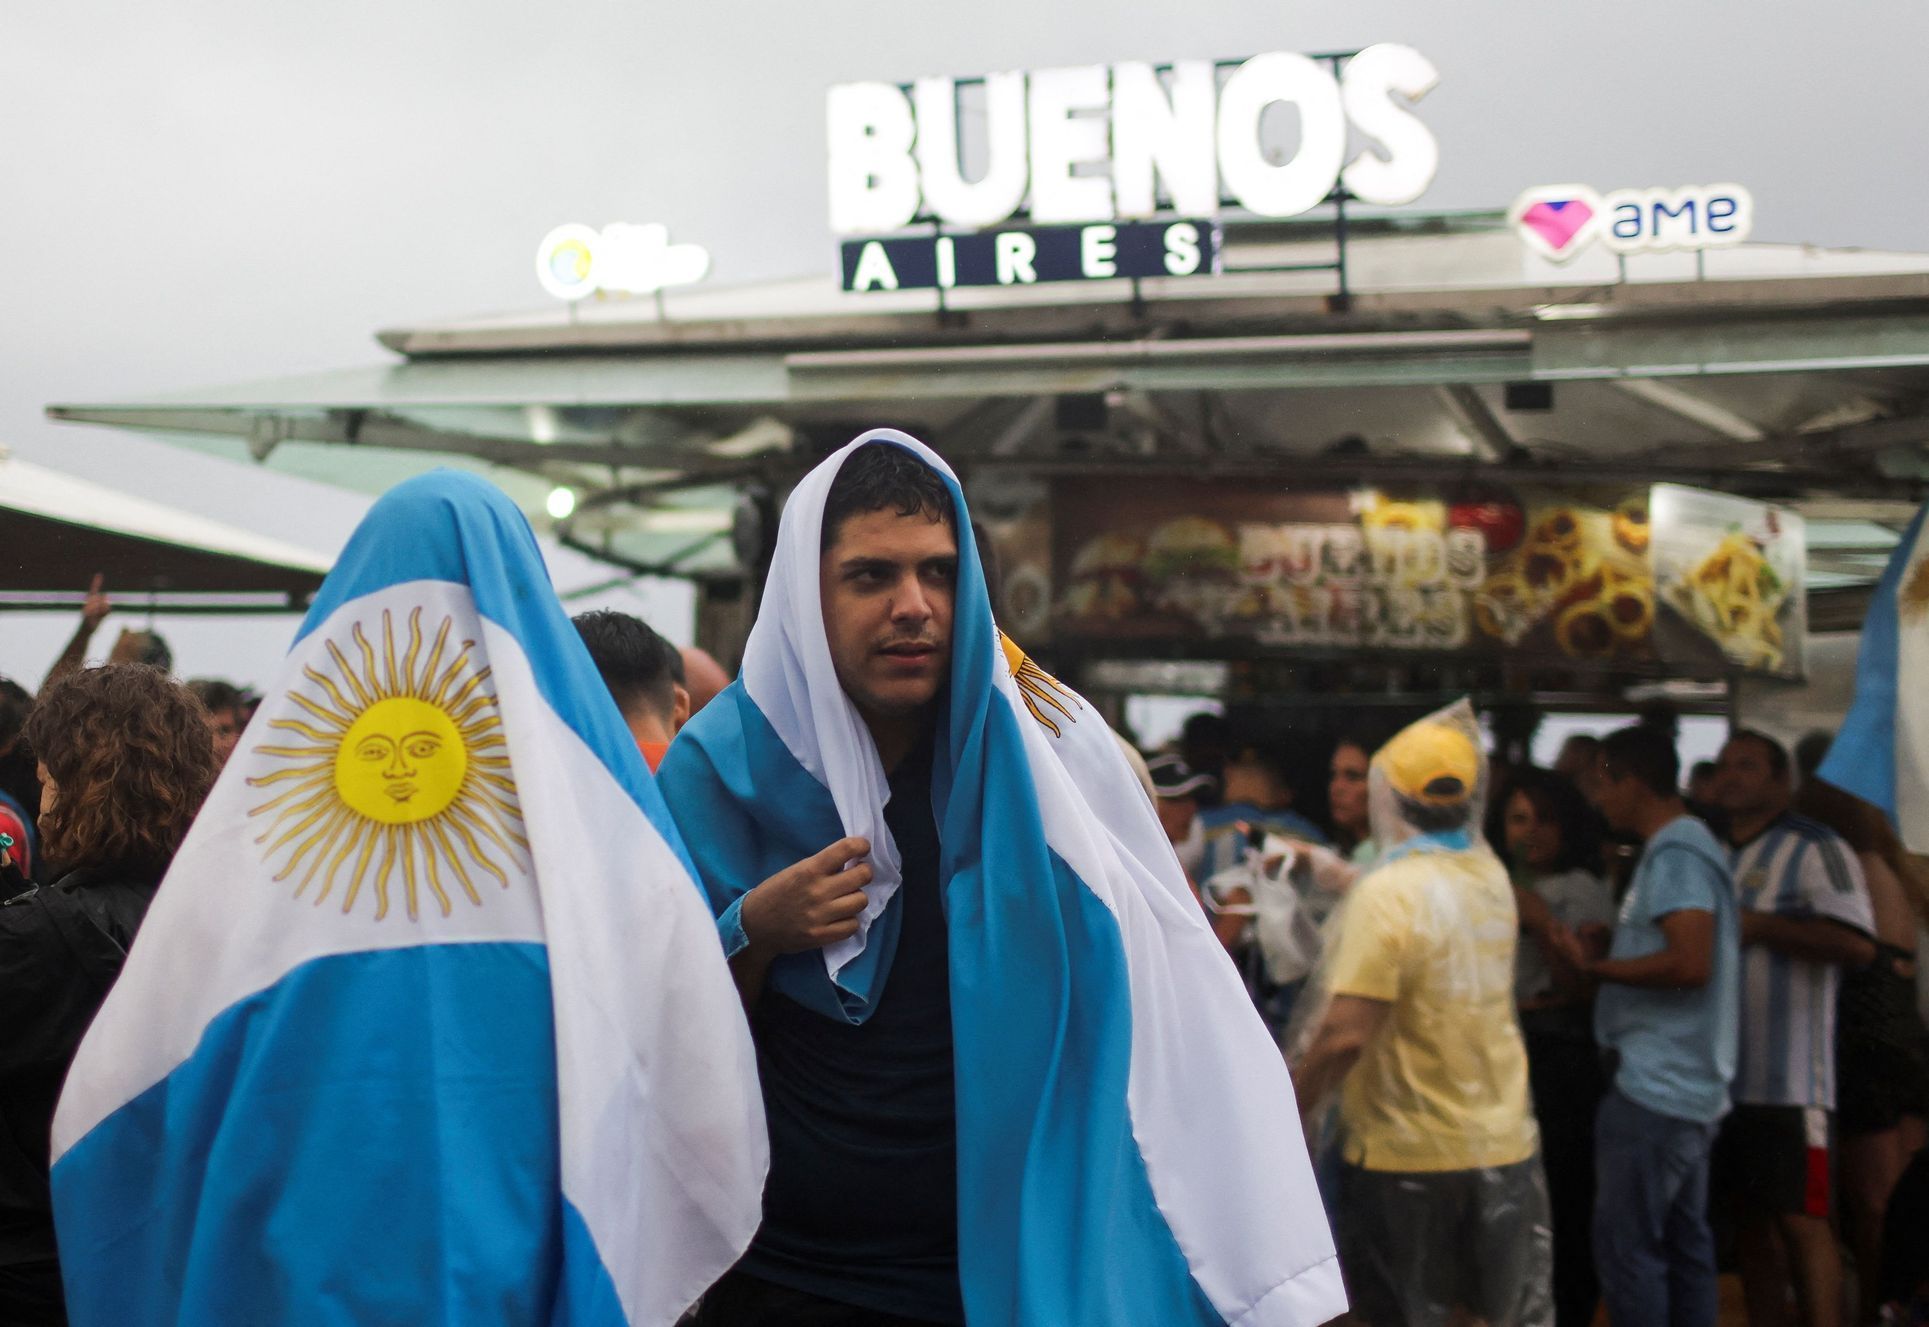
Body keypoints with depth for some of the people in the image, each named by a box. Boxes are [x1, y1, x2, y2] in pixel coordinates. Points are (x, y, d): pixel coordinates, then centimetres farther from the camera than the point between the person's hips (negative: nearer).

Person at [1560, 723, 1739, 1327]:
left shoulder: (1675, 852, -15)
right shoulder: (1687, 844, 17)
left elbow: (1691, 962, -25)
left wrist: (1595, 966, -15)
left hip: (1656, 1090, -11)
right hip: (1689, 1088, 11)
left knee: (1625, 1246, -6)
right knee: (1684, 1243, 14)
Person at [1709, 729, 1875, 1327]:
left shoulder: (1816, 848, -3)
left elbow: (1857, 943, -17)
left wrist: (1757, 926, -15)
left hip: (1788, 1080, -7)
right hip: (1721, 1075, 7)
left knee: (1800, 1220, -9)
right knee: (1748, 1215, 11)